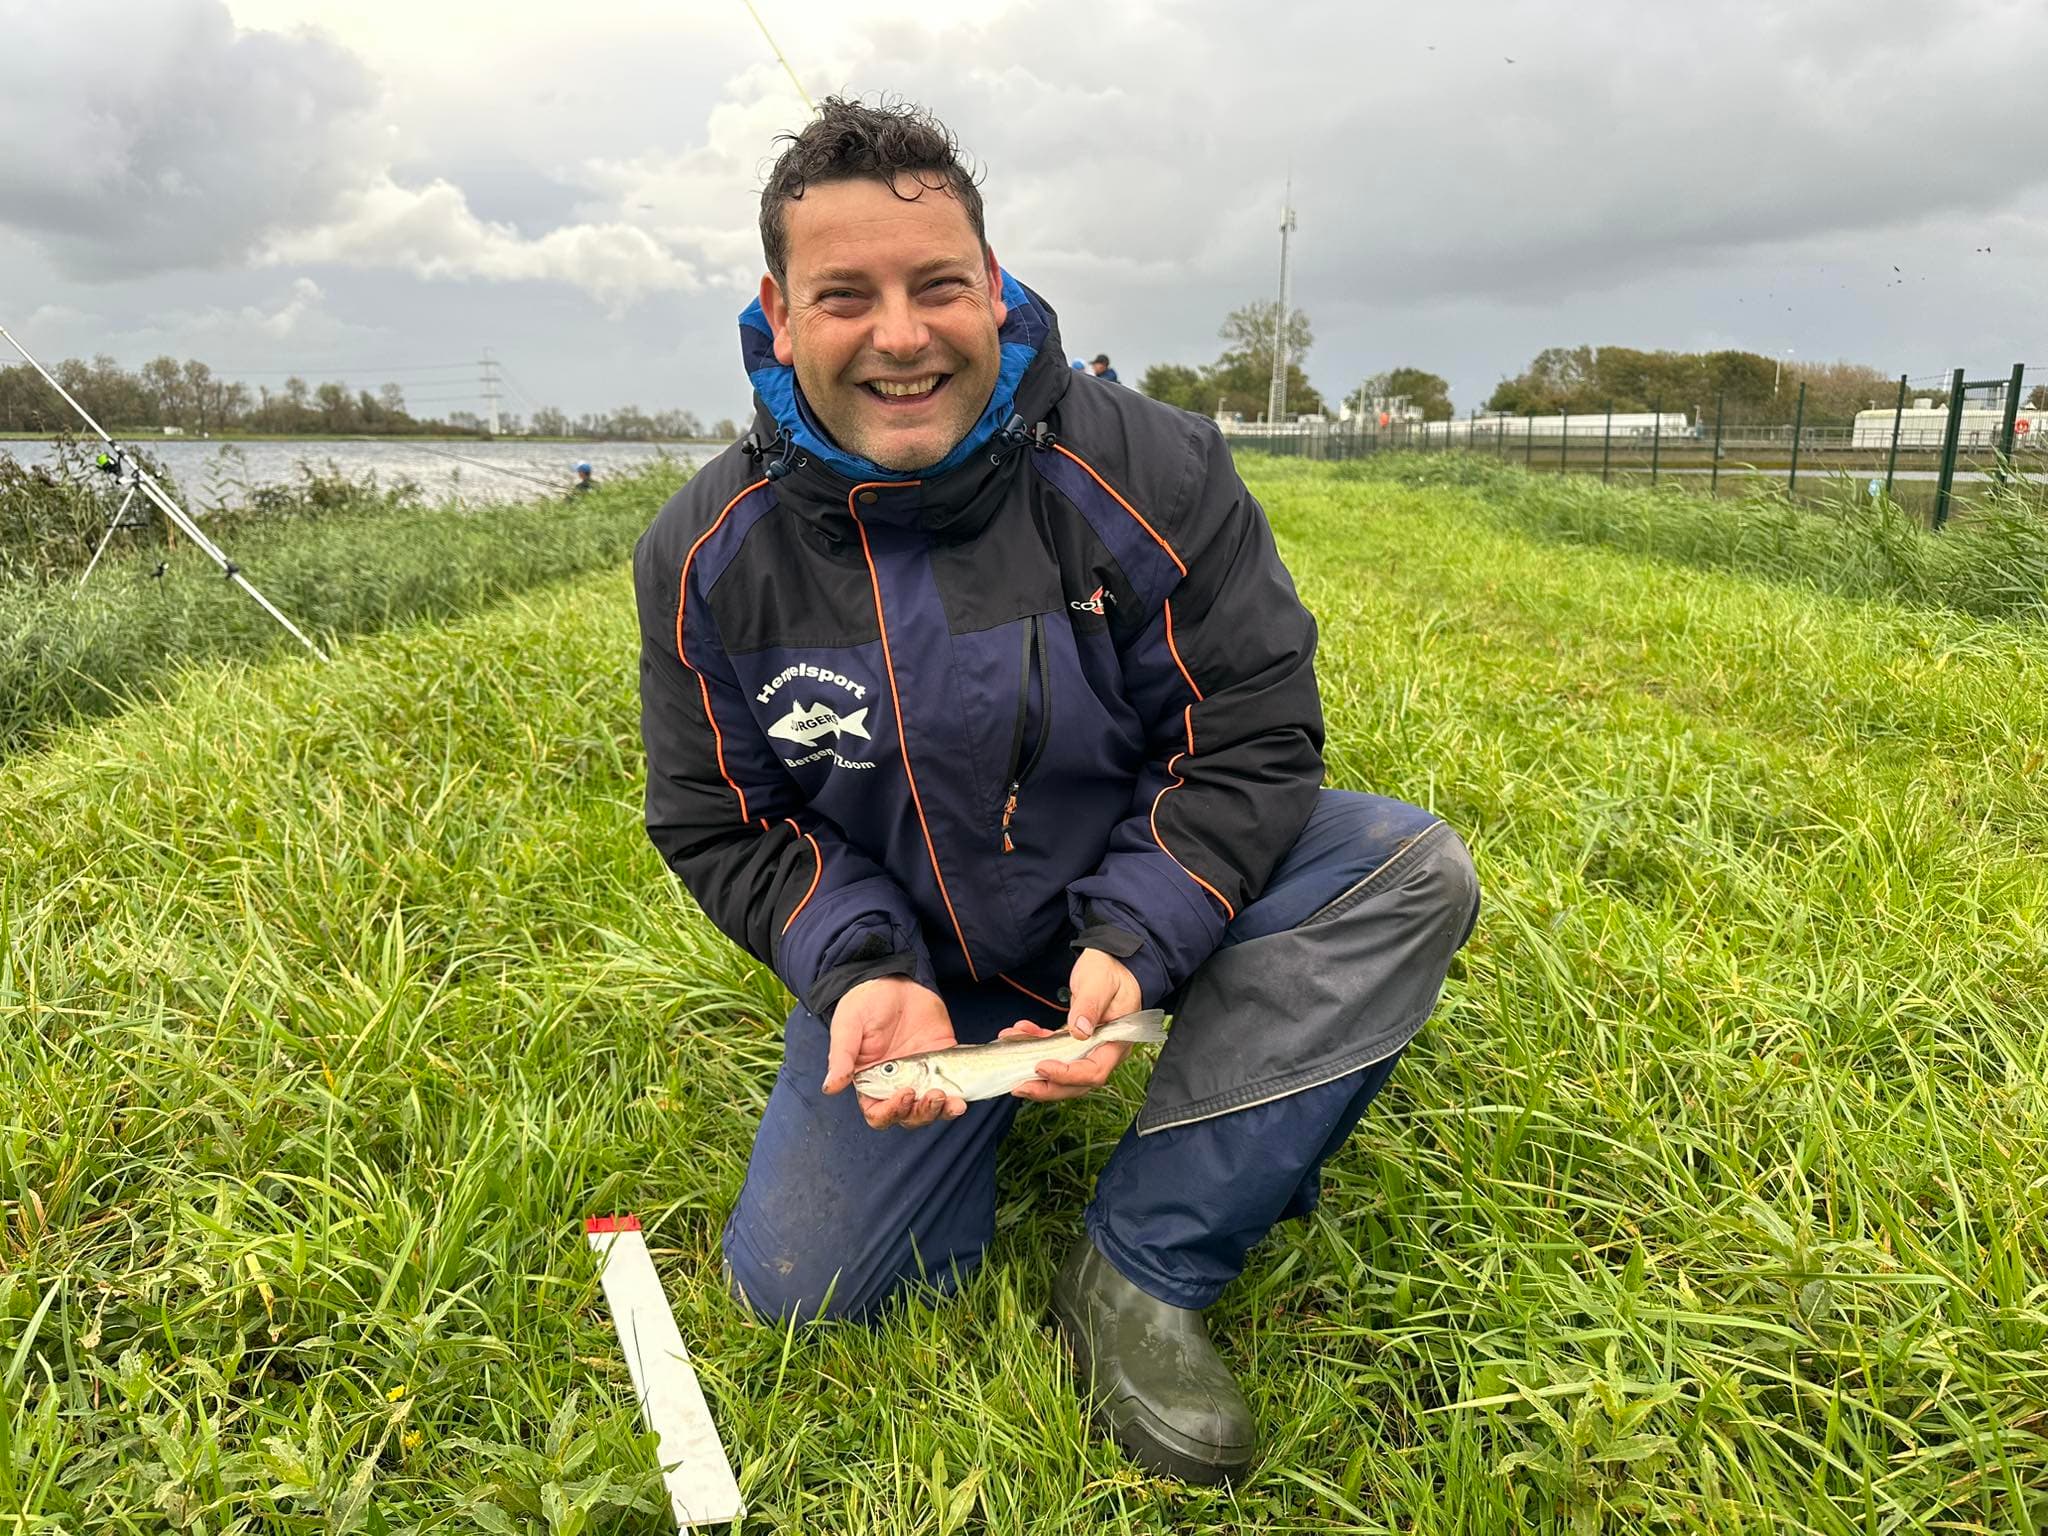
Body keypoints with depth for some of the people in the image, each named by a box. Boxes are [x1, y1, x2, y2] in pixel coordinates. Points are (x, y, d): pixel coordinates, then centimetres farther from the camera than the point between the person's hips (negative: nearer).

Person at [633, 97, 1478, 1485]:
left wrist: (1132, 940, -28)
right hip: (904, 949, 1)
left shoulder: (1151, 473, -18)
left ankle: (1142, 1270, -17)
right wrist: (864, 974, -21)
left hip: (1149, 896, 0)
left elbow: (1254, 735, -14)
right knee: (798, 1284, -8)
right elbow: (719, 822, -4)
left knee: (1410, 873, -25)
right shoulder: (710, 555, -12)